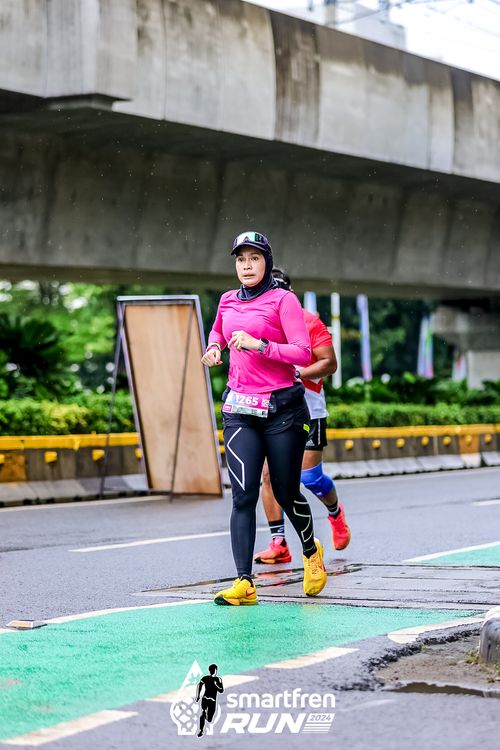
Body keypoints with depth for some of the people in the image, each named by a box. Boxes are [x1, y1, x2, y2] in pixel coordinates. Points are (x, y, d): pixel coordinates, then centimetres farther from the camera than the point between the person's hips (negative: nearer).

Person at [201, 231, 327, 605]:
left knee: (286, 493, 6)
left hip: (282, 407, -3)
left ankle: (311, 552, 36)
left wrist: (258, 344, -22)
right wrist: (214, 347, 8)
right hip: (239, 409, 3)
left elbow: (303, 353, -13)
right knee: (243, 495, -8)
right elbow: (218, 331, 31)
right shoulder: (228, 301, 10)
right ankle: (244, 583, -12)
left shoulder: (283, 300, -5)